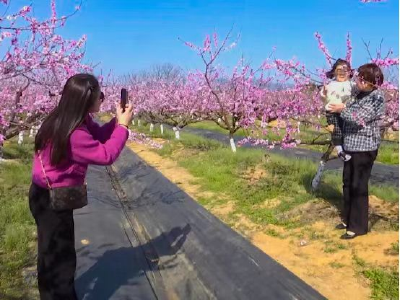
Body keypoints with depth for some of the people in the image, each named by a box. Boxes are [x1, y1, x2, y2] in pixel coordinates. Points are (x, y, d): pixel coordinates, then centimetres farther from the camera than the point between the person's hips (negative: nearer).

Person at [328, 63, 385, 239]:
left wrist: (342, 109, -9)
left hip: (364, 148, -8)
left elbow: (359, 119, -22)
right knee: (348, 184, 15)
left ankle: (358, 226, 10)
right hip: (351, 146, 8)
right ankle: (348, 219, 29)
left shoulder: (377, 98, -15)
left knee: (358, 187, -1)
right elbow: (350, 113, 19)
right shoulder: (359, 94, 9)